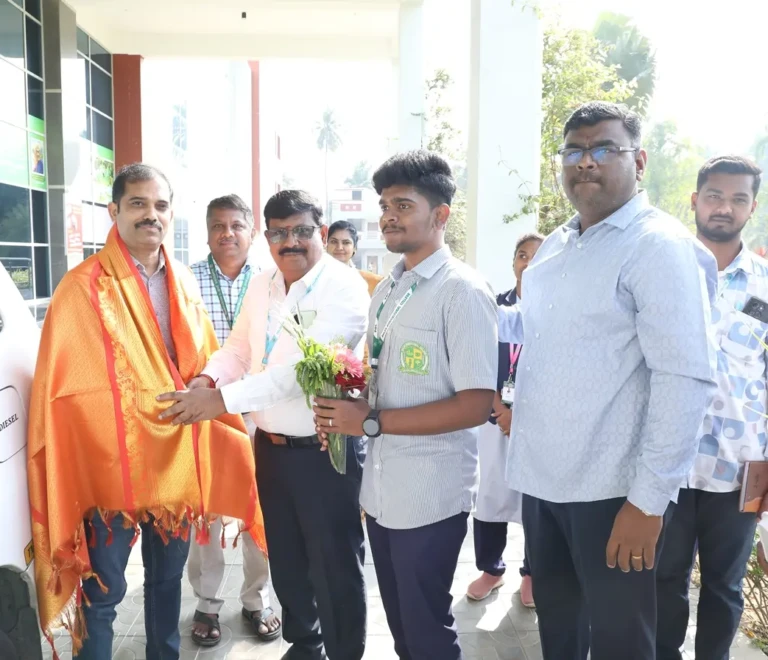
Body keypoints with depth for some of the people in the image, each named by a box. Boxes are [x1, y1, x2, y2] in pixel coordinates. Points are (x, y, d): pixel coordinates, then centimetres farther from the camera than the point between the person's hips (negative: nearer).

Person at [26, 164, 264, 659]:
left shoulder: (184, 282, 6)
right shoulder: (84, 286, -12)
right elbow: (64, 386, -11)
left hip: (177, 457, 6)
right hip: (110, 463, -5)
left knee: (168, 575, 20)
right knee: (103, 590, 7)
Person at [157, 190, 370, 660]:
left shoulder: (345, 289, -17)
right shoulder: (261, 286, 7)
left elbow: (304, 367, -27)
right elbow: (239, 347, 13)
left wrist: (224, 398, -29)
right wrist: (207, 381, -9)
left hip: (326, 450, -7)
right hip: (270, 445, 7)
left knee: (335, 567, 8)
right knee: (286, 559, 22)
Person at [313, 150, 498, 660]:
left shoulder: (462, 292, -16)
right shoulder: (387, 290, 9)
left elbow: (475, 406, -21)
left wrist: (371, 422, -21)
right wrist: (345, 411, -3)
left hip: (429, 496, -7)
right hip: (380, 489, 7)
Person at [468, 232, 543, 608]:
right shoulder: (494, 306, 5)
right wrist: (501, 410, -9)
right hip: (496, 417, 2)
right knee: (490, 493, 7)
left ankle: (532, 572, 26)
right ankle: (490, 569, 26)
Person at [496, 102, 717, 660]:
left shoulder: (660, 246, -13)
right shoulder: (555, 247, 11)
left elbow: (686, 379, -19)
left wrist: (649, 500, -20)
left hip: (613, 489, -7)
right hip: (542, 478, 7)